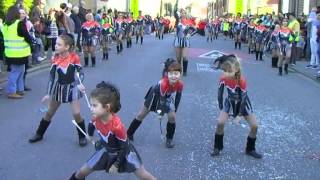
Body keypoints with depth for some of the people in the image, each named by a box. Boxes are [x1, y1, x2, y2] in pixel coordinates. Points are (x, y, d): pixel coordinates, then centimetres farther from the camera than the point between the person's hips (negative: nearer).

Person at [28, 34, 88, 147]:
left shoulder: (74, 58, -17)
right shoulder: (55, 59, -10)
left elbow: (80, 72, -6)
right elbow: (52, 76, -5)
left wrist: (80, 84, -25)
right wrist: (48, 93, -4)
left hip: (72, 88, -3)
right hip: (59, 88, 3)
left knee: (76, 113, -10)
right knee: (49, 112, 15)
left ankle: (83, 137, 11)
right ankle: (39, 134, 32)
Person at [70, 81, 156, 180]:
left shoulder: (117, 125, -40)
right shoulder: (95, 118, -23)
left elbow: (124, 147, -26)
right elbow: (92, 124, 6)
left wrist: (116, 164, -17)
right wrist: (90, 135, 25)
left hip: (123, 151, -5)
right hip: (107, 149, 5)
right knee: (83, 171, 9)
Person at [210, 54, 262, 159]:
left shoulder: (242, 81, -34)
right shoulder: (223, 79, -25)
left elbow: (243, 97, -24)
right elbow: (220, 93, -9)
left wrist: (239, 115, -17)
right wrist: (221, 109, -4)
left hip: (242, 103, -1)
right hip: (230, 102, 2)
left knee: (254, 126, -7)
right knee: (220, 122, -17)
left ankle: (250, 149, 16)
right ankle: (217, 148, 2)